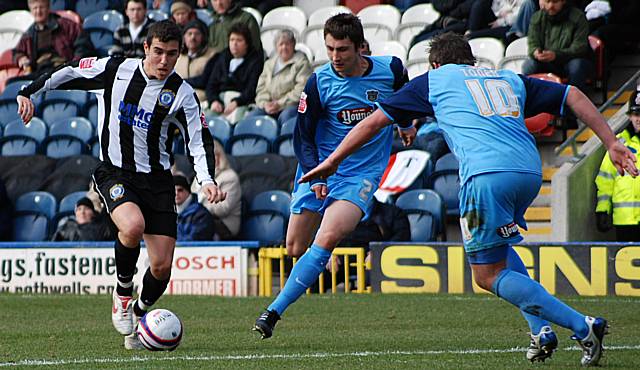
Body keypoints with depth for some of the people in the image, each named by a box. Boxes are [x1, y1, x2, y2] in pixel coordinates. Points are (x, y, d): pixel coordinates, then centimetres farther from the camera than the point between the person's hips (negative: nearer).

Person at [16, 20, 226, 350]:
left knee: (162, 266, -4)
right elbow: (67, 74, 5)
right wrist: (28, 93, -5)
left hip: (157, 179, 2)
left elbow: (199, 141, -5)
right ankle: (123, 291, -6)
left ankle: (139, 314, 28)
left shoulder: (181, 94, -3)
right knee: (133, 226, -34)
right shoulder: (114, 70, -6)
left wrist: (207, 181, -21)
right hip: (114, 172, -2)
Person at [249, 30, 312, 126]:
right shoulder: (269, 64, 22)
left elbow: (301, 90, -10)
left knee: (285, 116, -39)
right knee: (252, 116, -22)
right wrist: (265, 103, -5)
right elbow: (261, 88, 17)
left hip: (291, 105, -5)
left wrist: (280, 104, -15)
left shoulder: (301, 63, 2)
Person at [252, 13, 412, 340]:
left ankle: (274, 312, -22)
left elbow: (404, 95, 18)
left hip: (362, 174, -2)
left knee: (326, 239, -24)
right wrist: (315, 176, -16)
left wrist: (406, 123, 28)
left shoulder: (391, 69, -8)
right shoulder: (319, 82, -10)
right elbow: (303, 137, -4)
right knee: (295, 248, 1)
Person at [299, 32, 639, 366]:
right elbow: (572, 95, 24)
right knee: (495, 247, 29)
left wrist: (332, 161, 34)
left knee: (488, 275, 2)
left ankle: (582, 326, -10)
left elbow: (375, 121, 24)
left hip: (486, 173, -5)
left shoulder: (433, 80, 22)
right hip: (530, 172, 5)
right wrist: (611, 143, 21)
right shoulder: (511, 79, 31)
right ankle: (541, 330, 12)